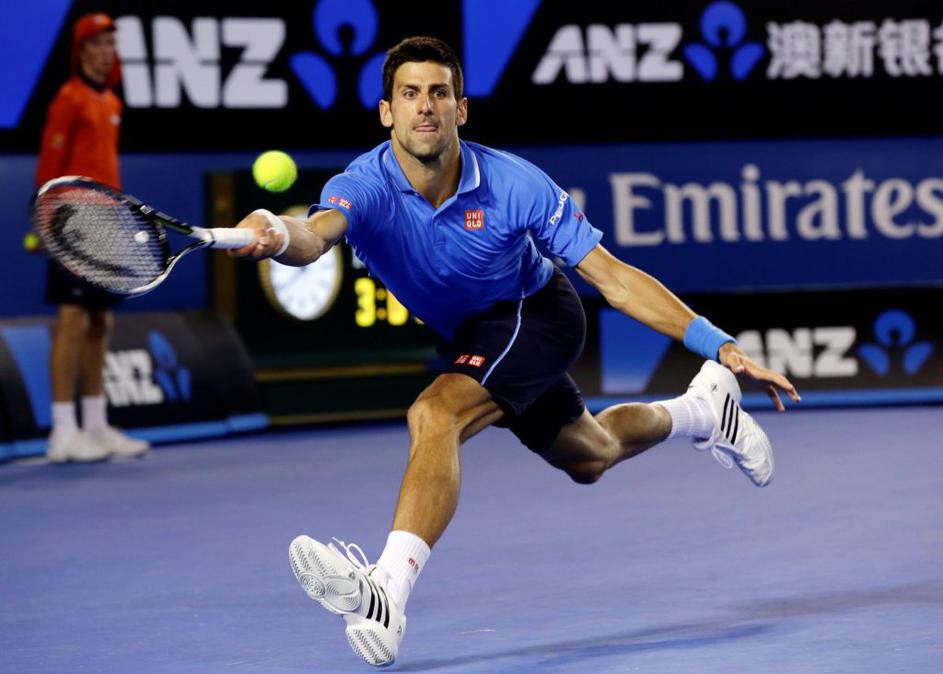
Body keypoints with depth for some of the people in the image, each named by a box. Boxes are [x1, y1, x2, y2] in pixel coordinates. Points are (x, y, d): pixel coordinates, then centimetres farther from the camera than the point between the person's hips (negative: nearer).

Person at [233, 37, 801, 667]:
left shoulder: (514, 184, -29)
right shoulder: (366, 187, -27)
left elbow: (612, 277, -22)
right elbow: (317, 235, -51)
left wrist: (721, 346, -25)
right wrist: (278, 236, -77)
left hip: (538, 312, -5)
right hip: (470, 334, 5)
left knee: (434, 417, -32)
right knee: (587, 457, 26)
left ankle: (386, 595, -42)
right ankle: (700, 409, 56)